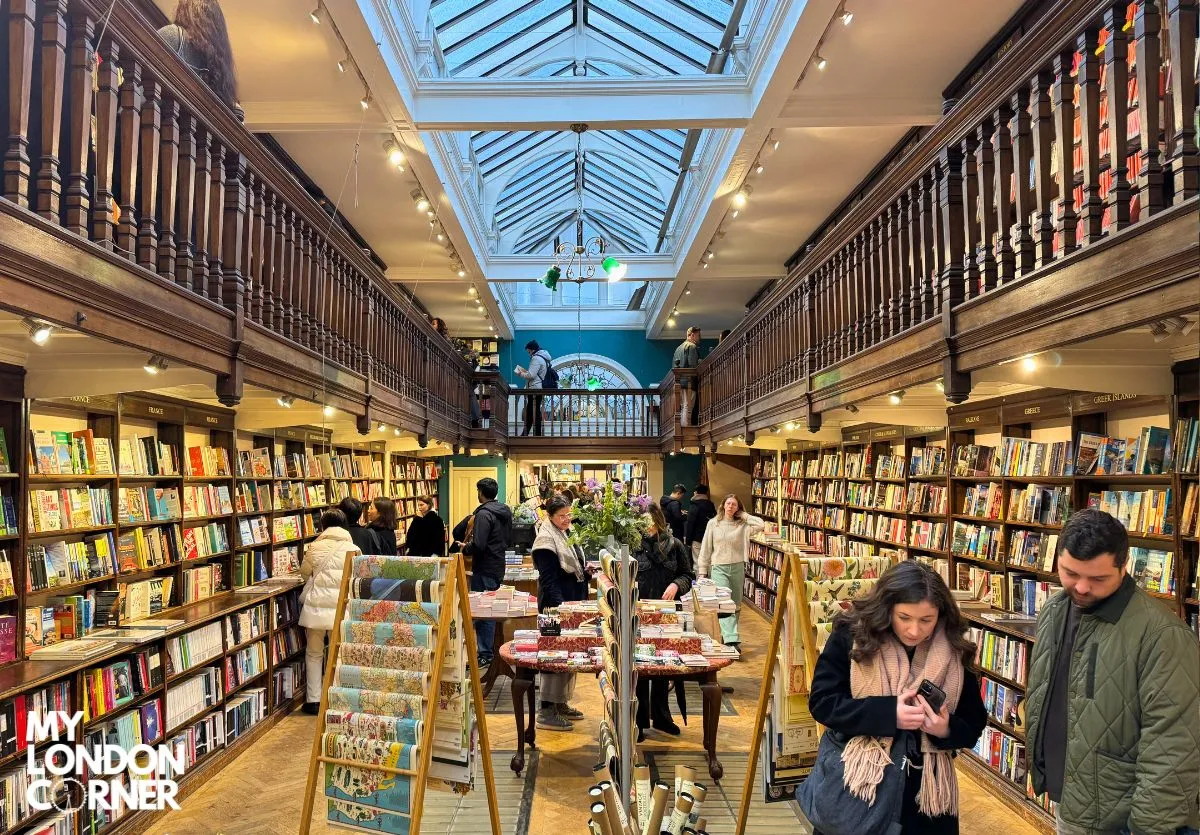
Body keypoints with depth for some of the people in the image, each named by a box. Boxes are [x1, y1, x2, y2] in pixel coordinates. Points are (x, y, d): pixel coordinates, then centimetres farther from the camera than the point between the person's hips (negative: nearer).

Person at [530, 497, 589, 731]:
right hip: (557, 606, -9)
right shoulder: (546, 540, -14)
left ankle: (560, 703, 25)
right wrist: (559, 605, -25)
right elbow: (548, 579, -19)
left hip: (572, 604, 9)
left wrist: (586, 570, 5)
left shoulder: (567, 535, 14)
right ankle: (546, 711, -1)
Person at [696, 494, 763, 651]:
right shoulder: (713, 524, 2)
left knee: (735, 604, 10)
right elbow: (705, 549, 4)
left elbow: (761, 524, -13)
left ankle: (727, 636, 25)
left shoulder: (742, 525, 4)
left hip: (737, 568, 3)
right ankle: (732, 640, -26)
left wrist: (743, 515, -2)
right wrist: (702, 571, 2)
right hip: (719, 568, -2)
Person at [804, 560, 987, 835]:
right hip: (855, 782, -2)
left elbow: (974, 725, 2)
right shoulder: (851, 636, -12)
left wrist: (946, 730, -21)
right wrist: (888, 713, -25)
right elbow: (822, 702, -15)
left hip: (924, 791, 2)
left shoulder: (954, 652, -5)